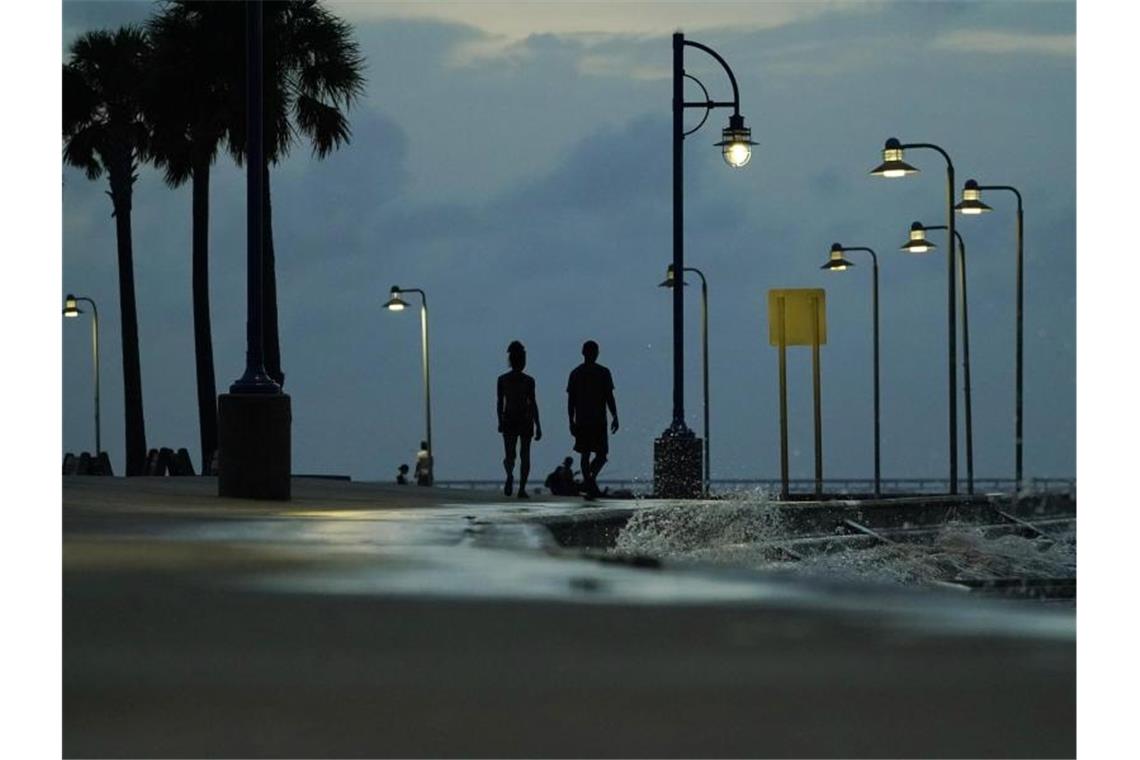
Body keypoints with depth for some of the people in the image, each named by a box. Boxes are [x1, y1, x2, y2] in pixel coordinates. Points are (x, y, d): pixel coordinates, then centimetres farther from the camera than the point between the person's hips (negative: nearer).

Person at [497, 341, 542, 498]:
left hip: (508, 420, 1)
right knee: (525, 455, 8)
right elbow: (533, 404, -8)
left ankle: (510, 475, -28)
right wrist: (538, 426, -6)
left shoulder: (502, 379, 0)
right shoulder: (528, 380, -6)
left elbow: (499, 403, 3)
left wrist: (500, 422, 14)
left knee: (509, 455, 5)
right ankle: (522, 488, 2)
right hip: (526, 420, -1)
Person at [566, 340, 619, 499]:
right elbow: (609, 397, -5)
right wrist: (615, 417, 1)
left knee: (585, 454, 11)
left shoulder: (575, 373, 5)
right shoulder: (603, 372, -3)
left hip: (581, 421, 3)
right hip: (599, 420, -3)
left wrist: (571, 421, 11)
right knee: (601, 453, 2)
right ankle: (591, 478, -22)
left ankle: (588, 481, 8)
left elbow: (571, 400, 5)